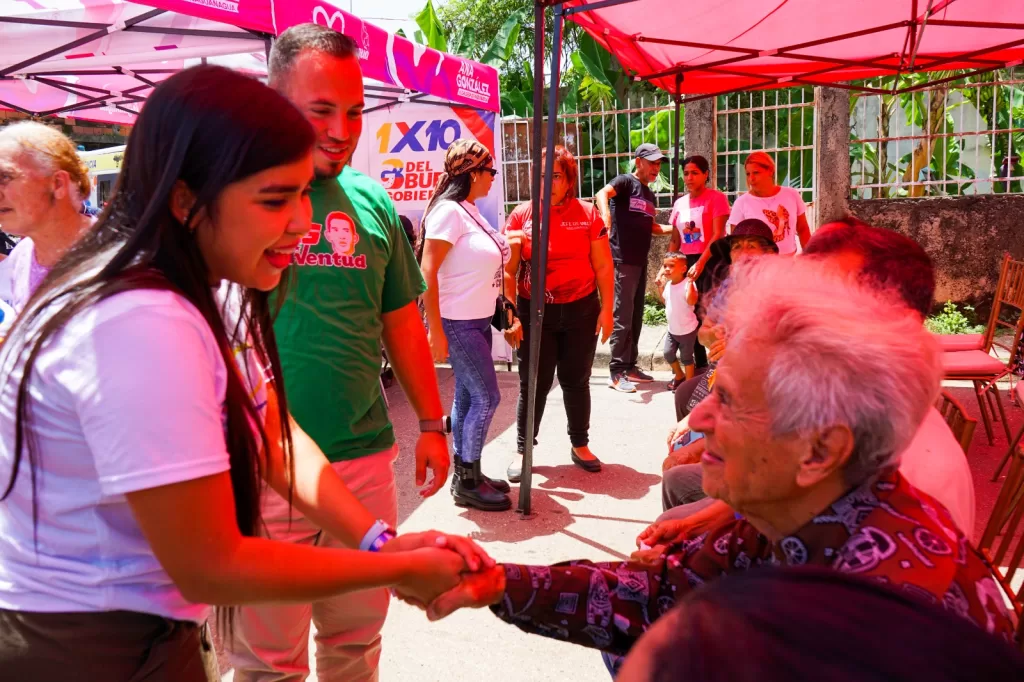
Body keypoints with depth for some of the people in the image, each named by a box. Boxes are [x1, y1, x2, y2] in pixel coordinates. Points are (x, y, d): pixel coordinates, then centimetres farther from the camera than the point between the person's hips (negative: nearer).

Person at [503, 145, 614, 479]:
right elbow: (508, 270, 2)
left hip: (581, 311, 1)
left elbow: (603, 266, 0)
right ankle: (522, 450, 17)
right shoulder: (521, 215, -2)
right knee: (534, 383, 4)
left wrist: (606, 309, -4)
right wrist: (514, 249, -18)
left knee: (576, 381, 12)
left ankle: (580, 445, 27)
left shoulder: (587, 214, -2)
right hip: (535, 313, 0)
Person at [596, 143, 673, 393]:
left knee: (636, 316, 12)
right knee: (622, 317, -7)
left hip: (640, 262, 8)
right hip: (622, 260, -8)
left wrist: (675, 229, 12)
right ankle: (617, 372, -2)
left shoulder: (649, 194, 18)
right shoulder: (625, 182, -7)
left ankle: (630, 366, 22)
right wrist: (606, 217, -47)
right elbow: (602, 193, -27)